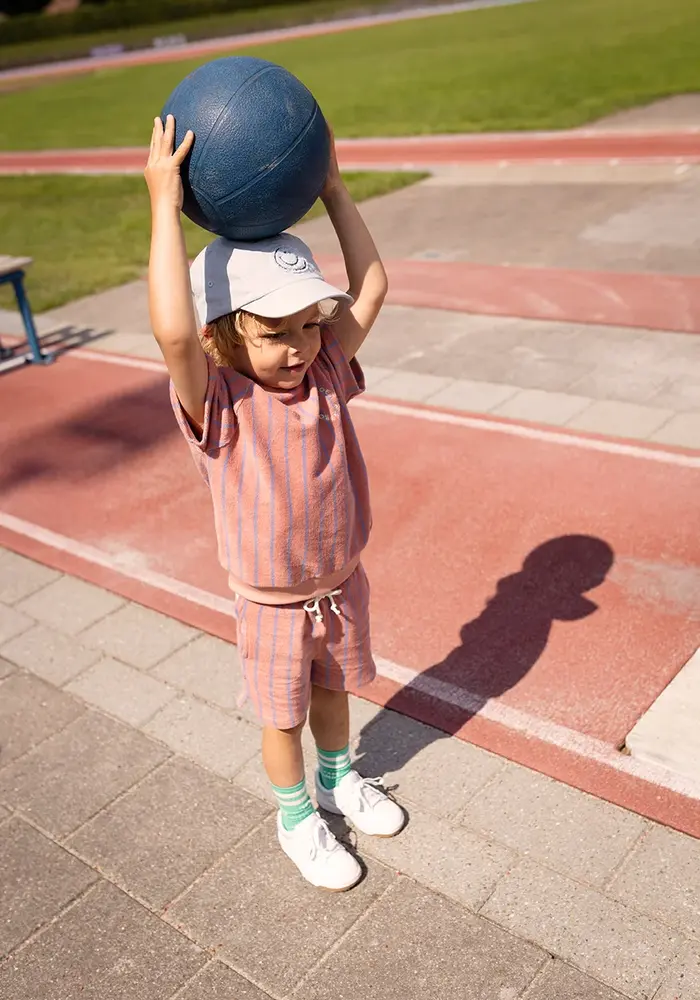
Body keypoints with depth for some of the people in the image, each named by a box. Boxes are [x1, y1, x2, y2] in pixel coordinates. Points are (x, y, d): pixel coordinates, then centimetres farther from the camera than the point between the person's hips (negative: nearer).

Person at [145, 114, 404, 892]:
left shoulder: (325, 373, -10)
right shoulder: (217, 403, -25)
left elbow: (370, 286, -9)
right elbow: (173, 330, -44)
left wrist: (330, 185, -11)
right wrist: (165, 202, -41)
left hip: (342, 585, 5)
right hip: (273, 607, -4)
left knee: (333, 689, 28)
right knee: (283, 717, 18)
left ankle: (339, 780, 56)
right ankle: (297, 819, 45)